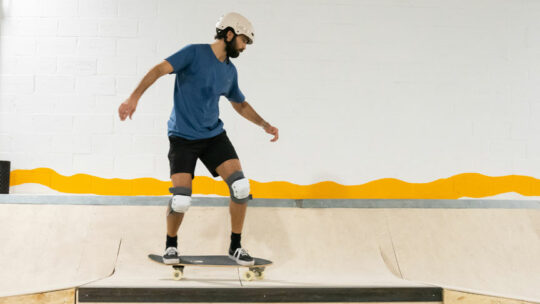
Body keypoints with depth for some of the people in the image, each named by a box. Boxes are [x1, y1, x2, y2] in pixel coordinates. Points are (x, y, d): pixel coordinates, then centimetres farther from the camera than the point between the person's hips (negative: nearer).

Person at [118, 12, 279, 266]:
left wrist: (264, 125, 14)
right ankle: (171, 245, 15)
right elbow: (160, 69, -20)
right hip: (183, 138, -5)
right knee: (181, 200, -16)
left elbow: (240, 104, 26)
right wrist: (134, 98, -33)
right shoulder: (195, 53, -9)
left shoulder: (230, 71, 10)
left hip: (214, 136, 5)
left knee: (241, 187, -12)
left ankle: (236, 247, 6)